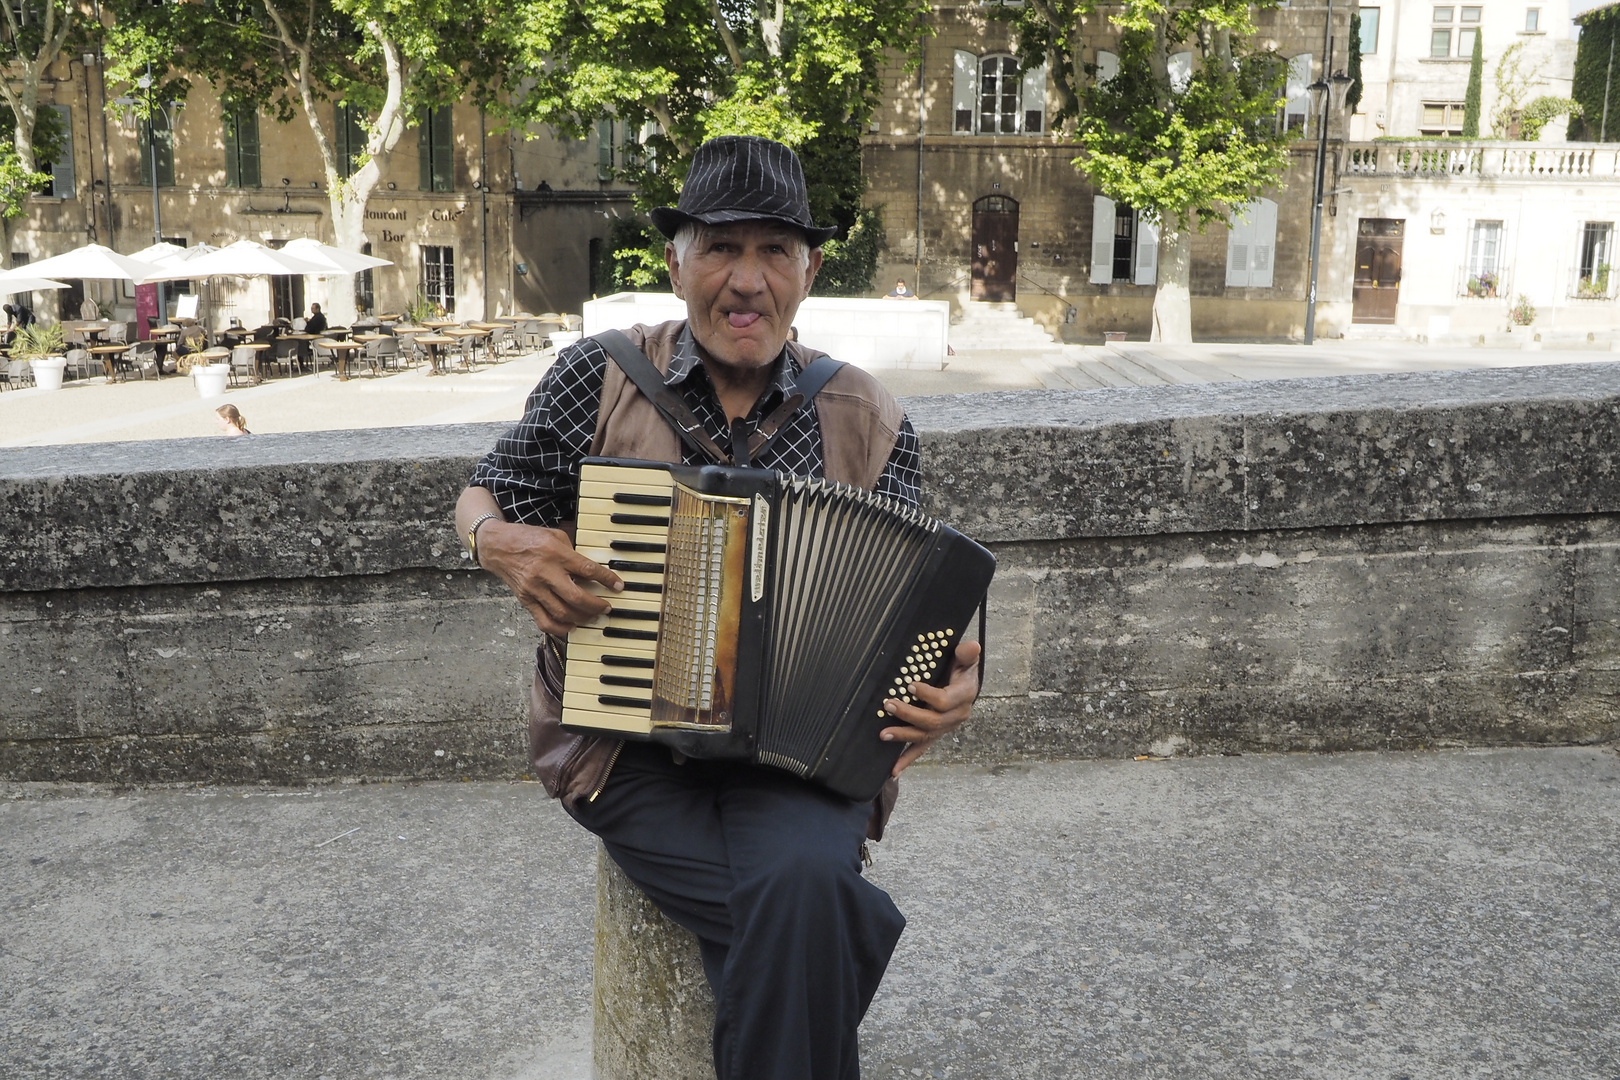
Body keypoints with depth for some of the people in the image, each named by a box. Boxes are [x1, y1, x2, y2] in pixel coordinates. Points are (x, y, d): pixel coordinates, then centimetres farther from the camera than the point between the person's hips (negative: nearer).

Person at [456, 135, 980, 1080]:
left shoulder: (867, 422, 4)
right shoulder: (598, 379, 1)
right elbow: (483, 499, 13)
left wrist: (947, 689, -12)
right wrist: (502, 541, -10)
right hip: (627, 738, -1)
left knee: (802, 881, -31)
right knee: (813, 915, -28)